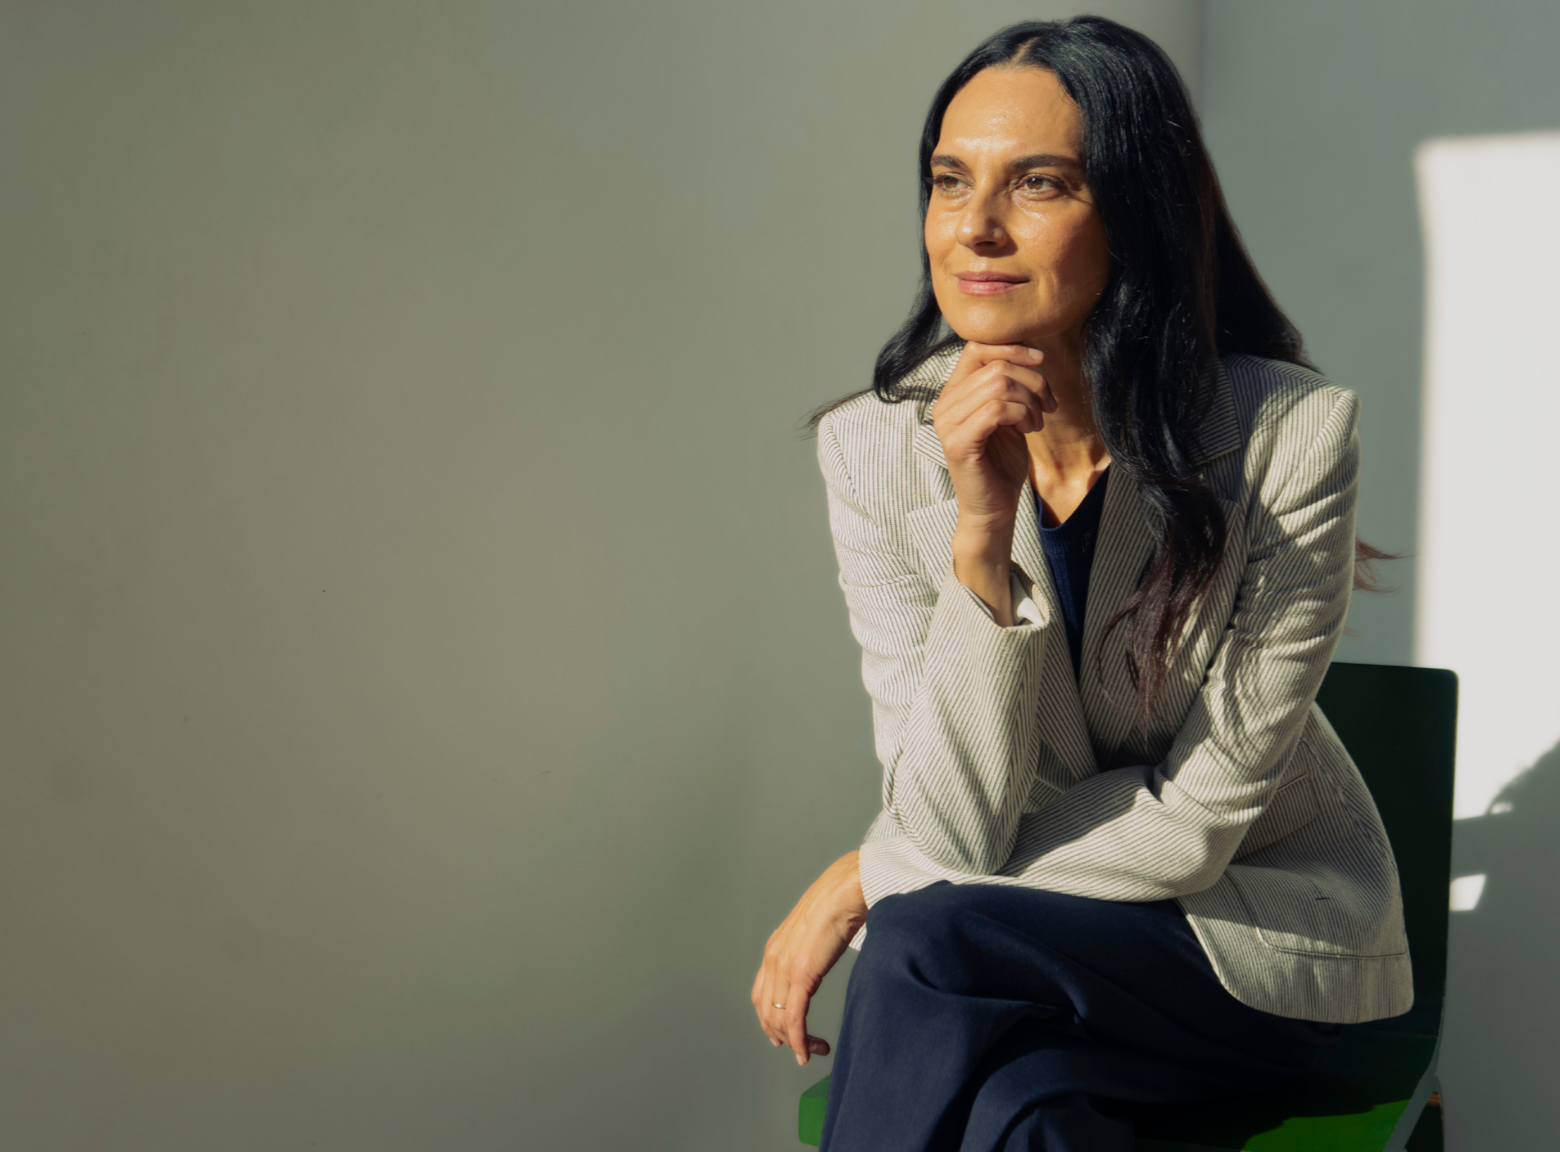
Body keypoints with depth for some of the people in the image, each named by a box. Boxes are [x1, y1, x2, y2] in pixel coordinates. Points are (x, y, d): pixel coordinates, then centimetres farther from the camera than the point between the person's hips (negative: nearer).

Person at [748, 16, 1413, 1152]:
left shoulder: (1292, 434, -20)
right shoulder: (876, 447, -12)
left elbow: (1197, 822, -16)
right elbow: (955, 827, -16)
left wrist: (866, 882, -14)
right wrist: (982, 536, -30)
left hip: (1262, 925, -1)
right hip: (1026, 953, 2)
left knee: (924, 936, -28)